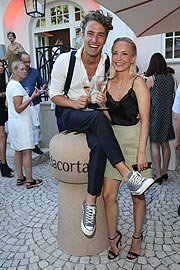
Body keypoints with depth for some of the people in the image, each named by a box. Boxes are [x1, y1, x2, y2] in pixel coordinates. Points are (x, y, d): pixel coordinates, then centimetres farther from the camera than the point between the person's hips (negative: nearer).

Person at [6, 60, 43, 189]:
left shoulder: (10, 84, 15)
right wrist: (32, 97, -23)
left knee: (18, 151, 13)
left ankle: (20, 178, 22)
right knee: (27, 151, -5)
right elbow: (18, 108, -21)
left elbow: (7, 104, 22)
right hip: (21, 123, -10)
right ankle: (29, 180, 1)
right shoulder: (17, 86, -16)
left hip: (13, 122, 10)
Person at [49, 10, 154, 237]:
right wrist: (74, 103, -18)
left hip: (97, 116, 1)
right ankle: (127, 174, -34)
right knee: (99, 117, -35)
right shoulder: (65, 60, -5)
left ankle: (90, 202, -20)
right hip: (71, 115, -1)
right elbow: (55, 95, 1)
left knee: (99, 145, -32)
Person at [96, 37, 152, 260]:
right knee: (108, 195, 4)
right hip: (113, 140, 4)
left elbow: (144, 119, -11)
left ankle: (137, 237, 34)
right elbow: (109, 119, 11)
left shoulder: (138, 82, -7)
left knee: (137, 196, 10)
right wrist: (102, 105, -9)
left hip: (134, 140, -4)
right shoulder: (108, 83, 7)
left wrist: (141, 151, -17)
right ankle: (113, 237, 27)